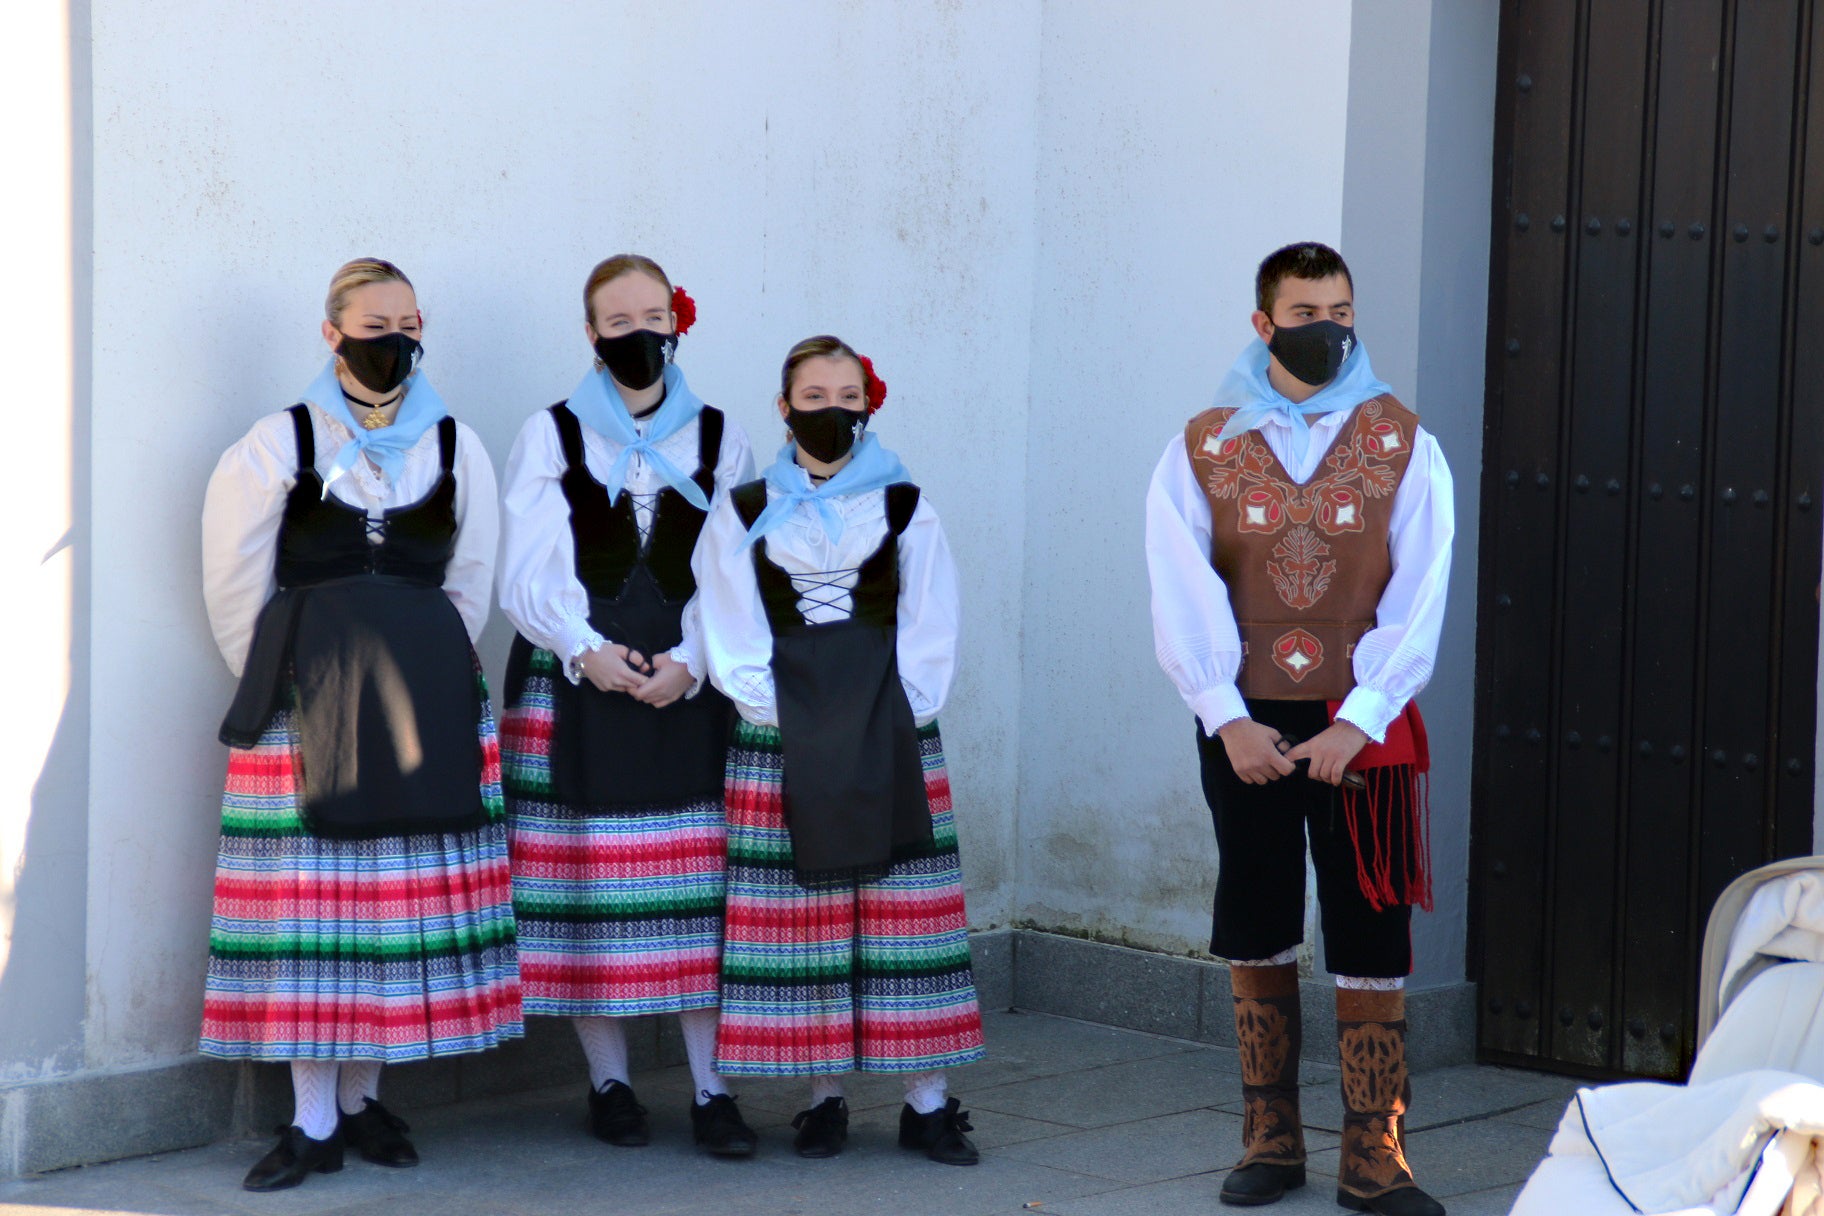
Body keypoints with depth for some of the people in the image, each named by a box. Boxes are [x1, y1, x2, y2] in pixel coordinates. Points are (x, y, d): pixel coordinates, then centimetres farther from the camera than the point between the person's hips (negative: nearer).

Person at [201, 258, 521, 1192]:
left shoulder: (457, 449, 9)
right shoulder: (278, 446, 2)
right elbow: (234, 589, 5)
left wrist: (425, 683, 13)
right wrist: (282, 687, 8)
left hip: (430, 698, 2)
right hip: (305, 699, -2)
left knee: (404, 893, 1)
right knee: (310, 893, -6)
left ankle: (360, 1099, 12)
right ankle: (313, 1123, -2)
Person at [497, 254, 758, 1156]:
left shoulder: (720, 440, 11)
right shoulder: (551, 437, 8)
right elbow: (527, 575, 1)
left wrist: (689, 665, -11)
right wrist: (587, 652, -15)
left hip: (691, 690, 1)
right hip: (575, 683, 0)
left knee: (700, 882, -4)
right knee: (589, 883, -1)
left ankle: (711, 1089, -1)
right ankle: (607, 1081, 9)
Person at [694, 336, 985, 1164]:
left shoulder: (904, 507, 7)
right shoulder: (745, 513, 6)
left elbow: (931, 628, 5)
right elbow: (731, 631, 4)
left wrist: (902, 714, -4)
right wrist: (772, 712, -6)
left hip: (893, 732, 0)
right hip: (781, 740, 0)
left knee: (908, 906, -2)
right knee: (800, 915, -1)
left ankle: (927, 1103, 1)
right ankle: (823, 1099, 7)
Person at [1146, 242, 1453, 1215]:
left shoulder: (1403, 446, 1)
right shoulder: (1204, 448, 3)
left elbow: (1417, 603, -5)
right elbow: (1182, 597, -3)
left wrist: (1356, 724, -14)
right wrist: (1229, 719, -14)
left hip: (1363, 730, -1)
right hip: (1245, 728, 1)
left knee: (1371, 942, -2)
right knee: (1256, 939, 8)